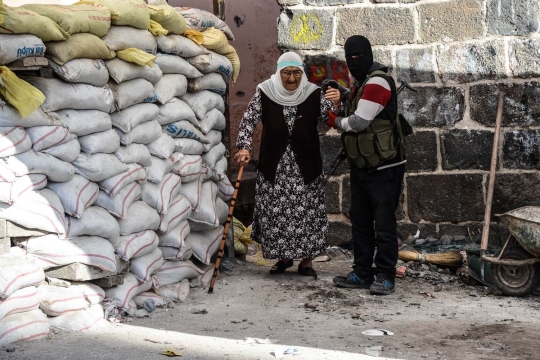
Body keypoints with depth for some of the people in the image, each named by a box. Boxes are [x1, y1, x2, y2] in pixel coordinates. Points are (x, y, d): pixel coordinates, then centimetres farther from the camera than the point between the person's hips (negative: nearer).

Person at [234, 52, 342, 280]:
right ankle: (283, 257, 24)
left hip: (305, 168, 0)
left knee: (307, 212, 2)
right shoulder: (265, 93, -5)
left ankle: (306, 260, 16)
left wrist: (337, 104, -25)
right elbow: (248, 120, -7)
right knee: (275, 212, 6)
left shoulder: (313, 94, -5)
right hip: (273, 167, 0)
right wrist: (244, 147, -20)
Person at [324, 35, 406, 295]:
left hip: (384, 167, -10)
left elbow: (359, 122, -20)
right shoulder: (359, 85, 16)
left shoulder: (378, 82, -15)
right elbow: (349, 121, 18)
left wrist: (336, 121, -1)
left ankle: (385, 276, 4)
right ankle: (362, 273, 22)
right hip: (360, 166, 10)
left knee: (384, 223, -3)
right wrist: (339, 101, 3)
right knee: (360, 222, 14)